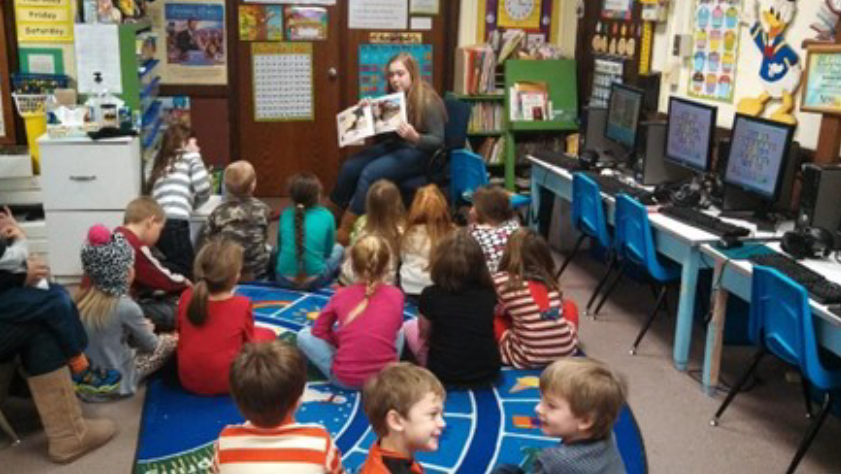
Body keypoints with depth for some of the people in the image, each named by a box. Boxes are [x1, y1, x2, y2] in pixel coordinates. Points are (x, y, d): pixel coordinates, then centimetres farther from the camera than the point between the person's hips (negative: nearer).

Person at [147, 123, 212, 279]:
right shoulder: (189, 157, 11)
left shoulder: (161, 162, 29)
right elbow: (203, 188, 0)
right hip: (174, 222, -7)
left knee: (181, 265, 17)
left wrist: (190, 202, 31)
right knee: (188, 270, 0)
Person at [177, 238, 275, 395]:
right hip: (227, 383, -4)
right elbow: (249, 341, -3)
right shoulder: (242, 305, -19)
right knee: (266, 335, 14)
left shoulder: (186, 298, -9)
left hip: (188, 381, 4)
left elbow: (180, 331, 8)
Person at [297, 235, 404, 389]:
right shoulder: (396, 295, -1)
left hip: (345, 378, -1)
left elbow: (319, 331, 9)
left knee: (304, 336, 17)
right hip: (386, 376, 1)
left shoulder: (342, 295, -2)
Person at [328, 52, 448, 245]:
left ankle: (345, 233, -23)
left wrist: (415, 137, -33)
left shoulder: (428, 101, -14)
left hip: (418, 152, -7)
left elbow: (438, 141, -15)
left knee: (370, 173, -28)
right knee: (349, 167, -13)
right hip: (393, 146, 7)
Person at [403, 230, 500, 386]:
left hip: (444, 375, -3)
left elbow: (425, 332, 3)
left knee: (409, 327, 21)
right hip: (488, 373, 3)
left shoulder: (430, 295, -14)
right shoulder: (489, 294, -8)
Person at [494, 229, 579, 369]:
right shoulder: (550, 281, 6)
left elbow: (496, 311, 10)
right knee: (569, 306, 29)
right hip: (567, 351, 4)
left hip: (529, 359, -3)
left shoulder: (502, 281, -7)